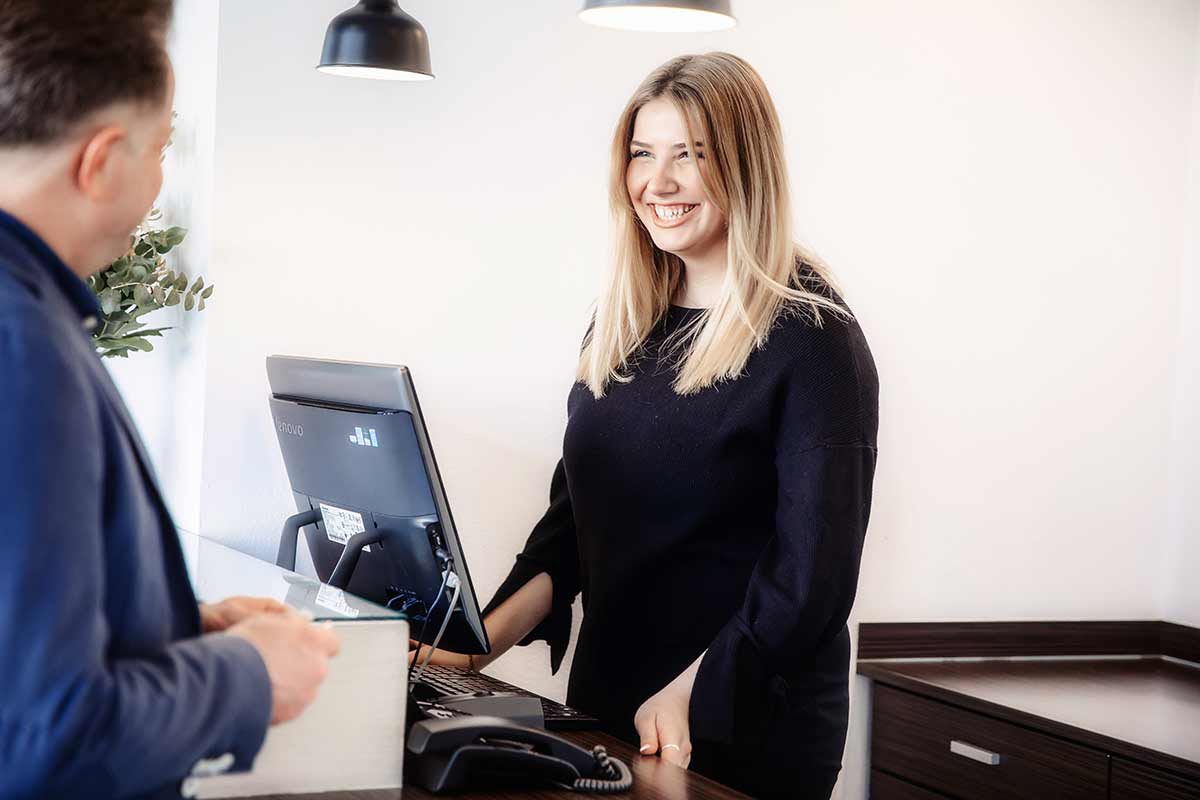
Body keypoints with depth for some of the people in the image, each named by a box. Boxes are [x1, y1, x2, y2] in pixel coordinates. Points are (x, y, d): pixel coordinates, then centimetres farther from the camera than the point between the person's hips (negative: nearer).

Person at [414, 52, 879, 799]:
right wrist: (495, 630, -4)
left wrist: (690, 697, -22)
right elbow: (575, 510, 10)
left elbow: (813, 573, -17)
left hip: (747, 733, -6)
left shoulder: (810, 340, -14)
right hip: (604, 702, 6)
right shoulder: (621, 320, 6)